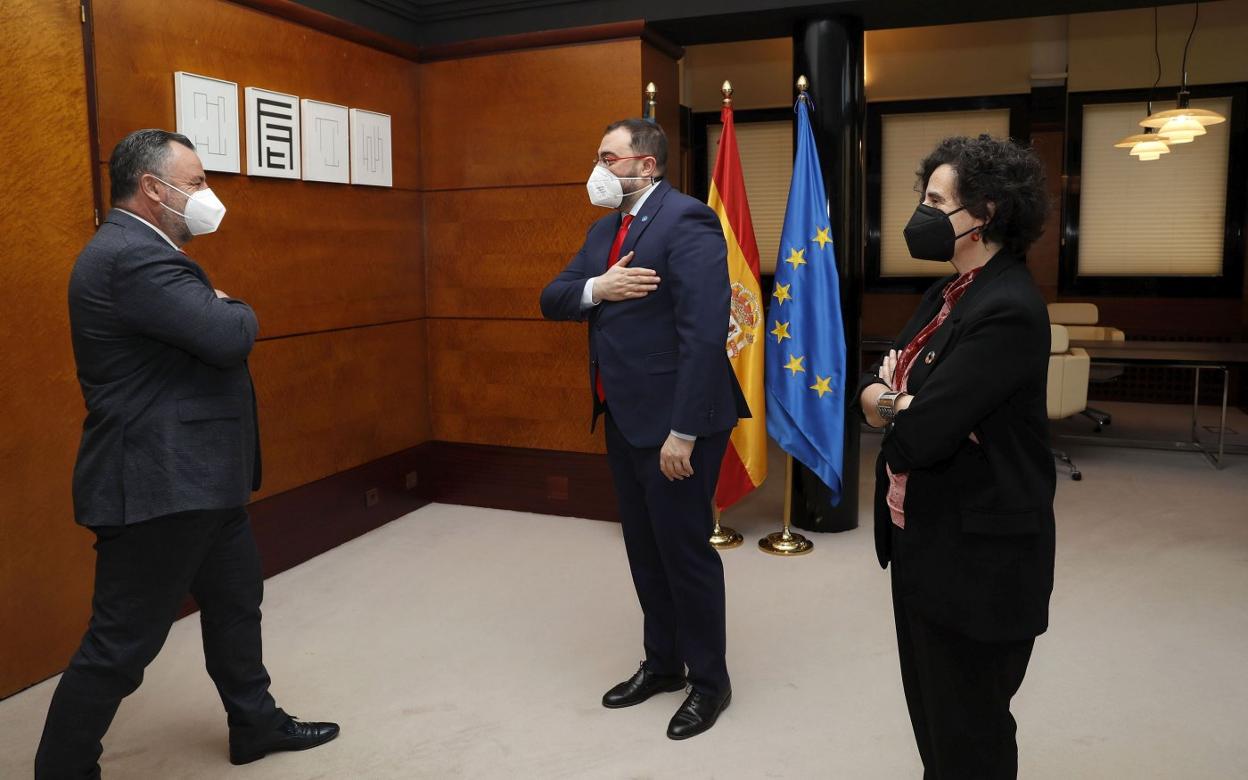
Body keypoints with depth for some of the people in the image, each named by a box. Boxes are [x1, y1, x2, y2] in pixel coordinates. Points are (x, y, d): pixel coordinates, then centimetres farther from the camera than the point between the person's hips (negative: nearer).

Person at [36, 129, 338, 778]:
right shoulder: (131, 257, -21)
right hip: (159, 484, -11)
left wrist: (221, 310, -2)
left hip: (196, 478, 11)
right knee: (122, 643, 1)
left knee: (235, 602, 22)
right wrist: (235, 308, -5)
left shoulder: (141, 250, 14)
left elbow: (209, 330, 18)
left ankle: (256, 724, 38)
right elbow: (230, 336, -26)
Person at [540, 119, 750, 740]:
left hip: (671, 420, -8)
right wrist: (595, 288, -14)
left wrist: (683, 431, -25)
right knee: (643, 547, 18)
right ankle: (662, 661, 36)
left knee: (684, 549, 5)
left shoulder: (686, 221, -15)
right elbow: (552, 300, 8)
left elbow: (704, 333, -23)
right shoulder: (605, 229, 13)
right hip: (622, 416, 8)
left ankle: (708, 680, 25)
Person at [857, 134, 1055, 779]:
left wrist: (887, 400, -7)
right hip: (924, 543, 9)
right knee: (930, 710, 23)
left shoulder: (1007, 311, -22)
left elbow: (923, 435, -28)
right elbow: (873, 387, 7)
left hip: (978, 558, -9)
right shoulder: (951, 293, 8)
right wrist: (907, 402, -15)